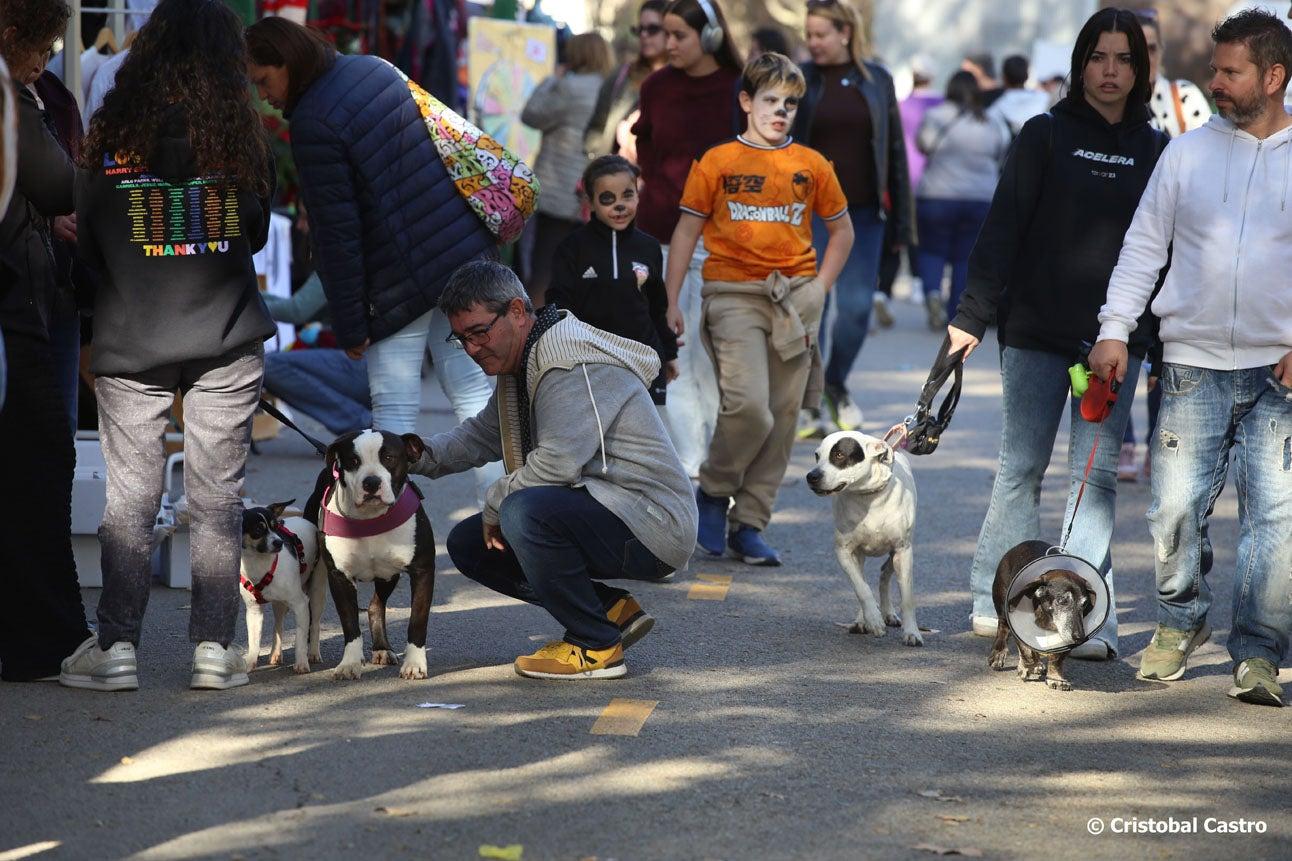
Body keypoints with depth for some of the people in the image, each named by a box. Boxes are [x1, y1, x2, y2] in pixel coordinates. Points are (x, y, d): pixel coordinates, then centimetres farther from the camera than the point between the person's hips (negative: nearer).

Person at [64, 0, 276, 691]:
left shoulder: (114, 130, -6)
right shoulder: (240, 130, -5)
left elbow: (87, 240, 2)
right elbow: (256, 236, 7)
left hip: (129, 343, 0)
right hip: (226, 344, 0)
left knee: (129, 497, 5)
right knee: (217, 496, 6)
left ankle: (116, 646, 4)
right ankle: (214, 648, 7)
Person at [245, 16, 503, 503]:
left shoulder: (314, 125, -18)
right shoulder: (375, 70, 7)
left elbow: (336, 234, -17)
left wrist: (348, 326, -9)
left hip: (403, 282, -7)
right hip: (466, 251, 8)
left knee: (394, 412, 1)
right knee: (475, 395, 9)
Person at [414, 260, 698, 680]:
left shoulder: (574, 362, -20)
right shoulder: (519, 365, 13)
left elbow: (557, 462, -28)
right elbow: (482, 435, 24)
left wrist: (495, 502, -12)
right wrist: (420, 456, 6)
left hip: (651, 524, -11)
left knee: (525, 512, -33)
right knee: (468, 543, 9)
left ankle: (596, 646, -16)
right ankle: (612, 610, 9)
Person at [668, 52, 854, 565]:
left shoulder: (812, 166, 9)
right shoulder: (717, 163, 3)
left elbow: (842, 230, 19)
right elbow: (686, 232, 5)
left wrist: (819, 288, 7)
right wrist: (670, 303, -2)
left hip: (794, 299, 3)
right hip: (733, 295, -3)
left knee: (781, 416, 2)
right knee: (748, 406, -19)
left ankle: (749, 524, 11)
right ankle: (713, 492, 6)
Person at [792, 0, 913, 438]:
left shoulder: (877, 81, 7)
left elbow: (895, 150, 9)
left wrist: (902, 216, 6)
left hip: (862, 212, 2)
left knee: (857, 307, 0)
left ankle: (836, 384, 24)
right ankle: (808, 405, 5)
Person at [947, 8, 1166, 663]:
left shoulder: (1154, 152, 8)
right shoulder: (1046, 136, 3)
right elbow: (1003, 227, -1)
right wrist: (972, 314, -8)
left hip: (1116, 339, 1)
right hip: (1036, 332, -1)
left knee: (1096, 473, -3)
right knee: (1022, 468, 4)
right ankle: (995, 602, 14)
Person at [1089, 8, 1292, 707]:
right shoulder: (1187, 153, 8)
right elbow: (1143, 246, 10)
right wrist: (1114, 330, 2)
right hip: (1193, 365, 1)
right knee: (1176, 507, -1)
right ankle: (1180, 622, 22)